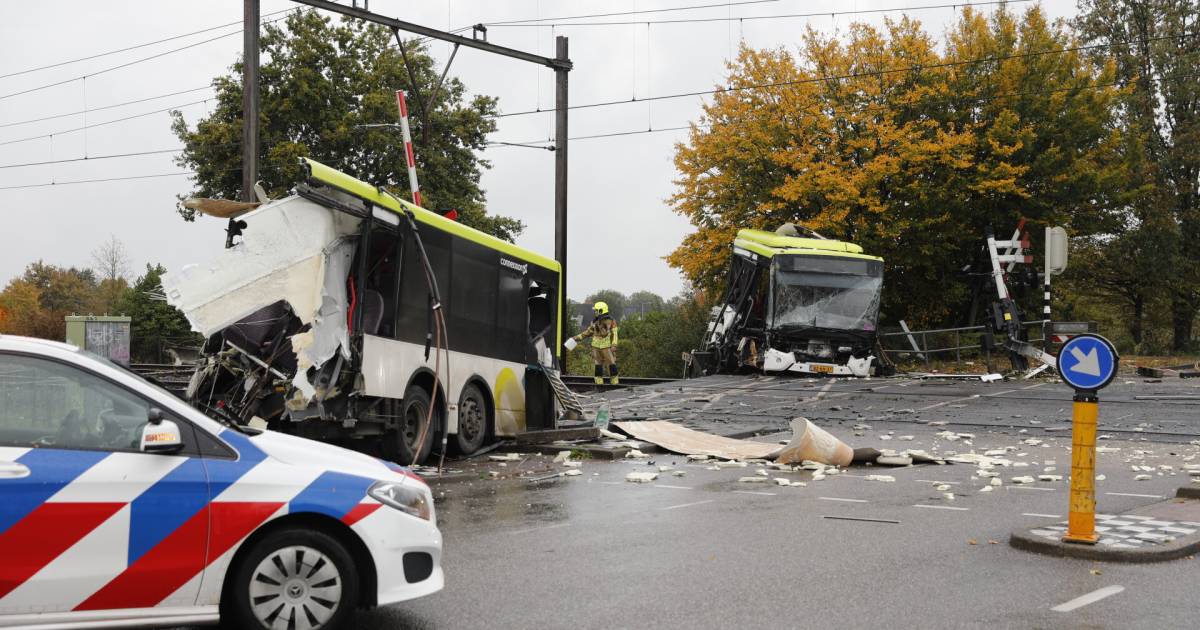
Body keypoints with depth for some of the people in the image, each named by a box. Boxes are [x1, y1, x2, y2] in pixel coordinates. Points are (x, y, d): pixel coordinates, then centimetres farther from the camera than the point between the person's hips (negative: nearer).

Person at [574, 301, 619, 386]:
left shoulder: (611, 321, -8)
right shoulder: (595, 321, 7)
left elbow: (614, 335, -10)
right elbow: (588, 332, 15)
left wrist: (614, 346, -18)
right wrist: (577, 337, 10)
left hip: (606, 346, -5)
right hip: (596, 346, 5)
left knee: (611, 364, -7)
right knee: (598, 366, 3)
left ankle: (615, 382, -2)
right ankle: (599, 383, 7)